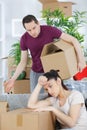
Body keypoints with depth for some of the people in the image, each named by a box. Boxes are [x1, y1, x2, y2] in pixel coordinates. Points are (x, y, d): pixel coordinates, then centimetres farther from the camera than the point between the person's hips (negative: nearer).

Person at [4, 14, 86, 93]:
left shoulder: (50, 30, -24)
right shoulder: (24, 39, -16)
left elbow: (74, 40, -23)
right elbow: (23, 62, -7)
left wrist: (81, 61, -30)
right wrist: (13, 79, -19)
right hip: (36, 73, 2)